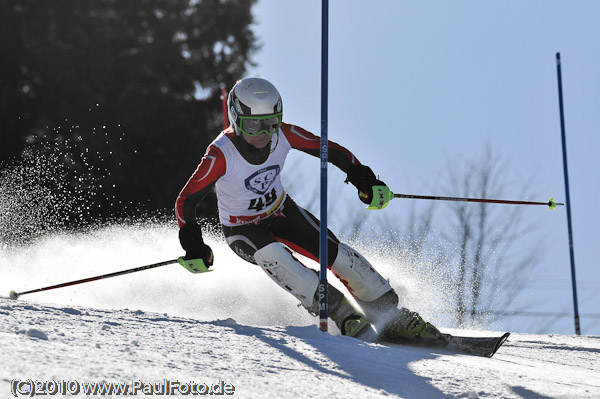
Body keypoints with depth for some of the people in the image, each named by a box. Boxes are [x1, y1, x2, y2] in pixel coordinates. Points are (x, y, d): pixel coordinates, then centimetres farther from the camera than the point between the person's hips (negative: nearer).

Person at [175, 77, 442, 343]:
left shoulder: (283, 135, -19)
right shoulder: (220, 155, -29)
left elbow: (332, 151, -8)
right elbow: (186, 201, -24)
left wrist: (365, 180, -21)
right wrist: (193, 247, -36)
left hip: (282, 212, 3)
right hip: (242, 230, -3)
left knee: (338, 254, -13)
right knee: (272, 255, -35)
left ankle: (395, 317, 2)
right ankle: (343, 315, -31)